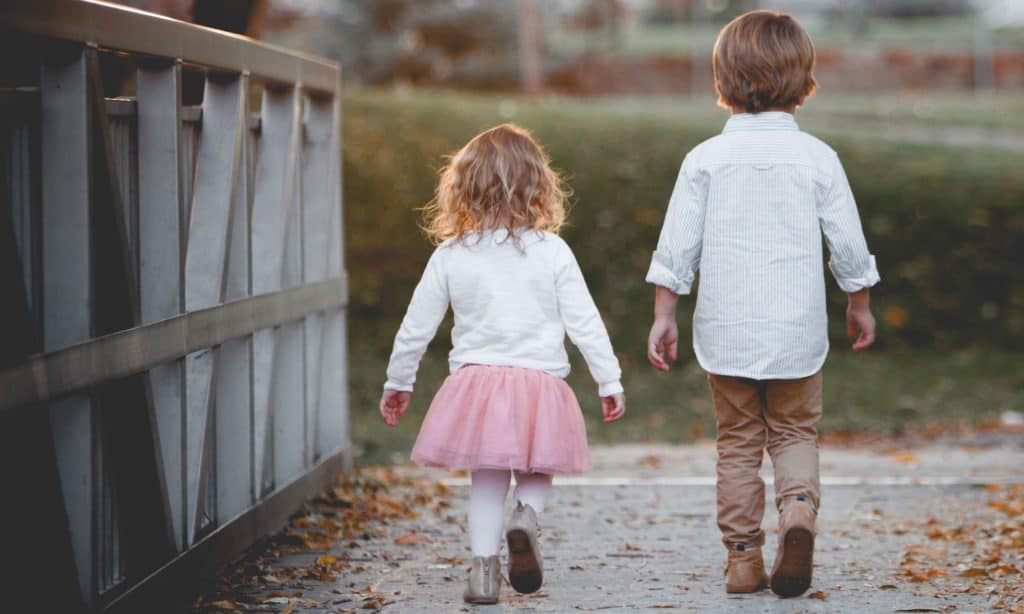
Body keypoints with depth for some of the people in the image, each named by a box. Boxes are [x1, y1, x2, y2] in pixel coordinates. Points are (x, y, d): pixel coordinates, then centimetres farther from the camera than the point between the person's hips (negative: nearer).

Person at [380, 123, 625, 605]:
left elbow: (416, 326, 6)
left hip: (475, 381, 1)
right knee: (537, 470, 19)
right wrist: (609, 382, 7)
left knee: (487, 478, 13)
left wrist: (397, 383, 19)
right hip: (541, 381, -1)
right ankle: (526, 516, -10)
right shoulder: (552, 252, -4)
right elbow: (584, 323, -2)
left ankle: (484, 568, 7)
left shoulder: (450, 255, -1)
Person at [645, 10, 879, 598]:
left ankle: (743, 556, 11)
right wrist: (860, 305, 17)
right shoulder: (818, 158, -3)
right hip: (797, 329, 0)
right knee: (795, 433, 14)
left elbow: (677, 246, -3)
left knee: (738, 441, 12)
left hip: (726, 328, 0)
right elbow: (849, 244, 2)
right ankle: (800, 505, -15)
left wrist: (664, 316, 6)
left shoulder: (705, 158, -3)